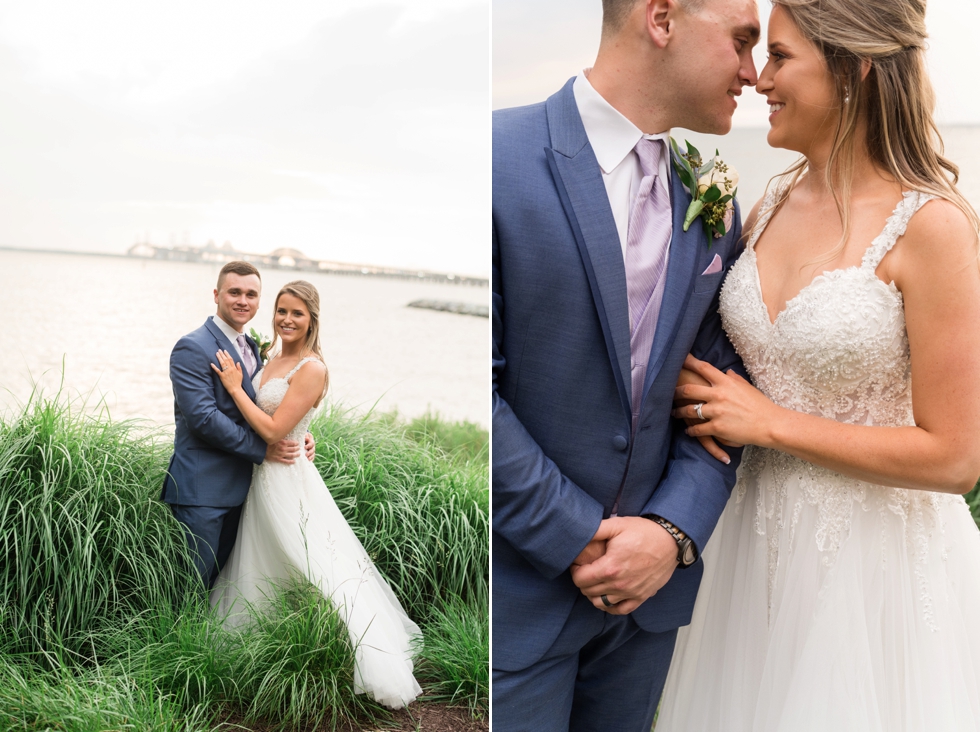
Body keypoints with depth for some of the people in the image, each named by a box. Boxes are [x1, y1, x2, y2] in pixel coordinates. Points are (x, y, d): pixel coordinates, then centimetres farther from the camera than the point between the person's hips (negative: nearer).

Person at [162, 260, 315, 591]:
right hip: (202, 490, -8)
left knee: (223, 578, 17)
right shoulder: (193, 348, -13)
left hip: (238, 488, 8)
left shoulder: (251, 348, 14)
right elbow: (203, 417, -21)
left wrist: (295, 437, -1)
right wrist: (263, 449, -18)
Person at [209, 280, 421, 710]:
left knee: (316, 572, -5)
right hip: (261, 477, 9)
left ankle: (374, 670, 4)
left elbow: (273, 430, -22)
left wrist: (235, 386, -17)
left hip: (286, 480, -9)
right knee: (262, 568, 19)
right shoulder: (276, 360, 7)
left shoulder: (312, 369, -19)